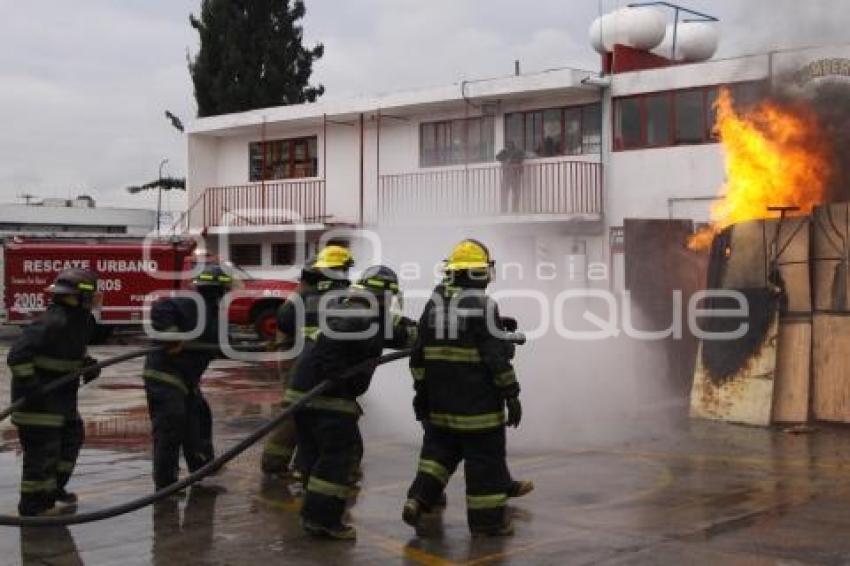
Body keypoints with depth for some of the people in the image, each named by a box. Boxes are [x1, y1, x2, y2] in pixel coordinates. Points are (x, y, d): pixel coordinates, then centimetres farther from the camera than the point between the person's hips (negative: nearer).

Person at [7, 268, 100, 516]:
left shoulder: (81, 320, 4)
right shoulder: (53, 322, -26)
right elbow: (18, 355, -29)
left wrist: (87, 364, 6)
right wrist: (29, 384, -31)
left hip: (60, 394, 10)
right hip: (37, 395, -10)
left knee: (72, 437, 19)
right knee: (42, 447, -6)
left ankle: (53, 488, 35)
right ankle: (33, 504, 4)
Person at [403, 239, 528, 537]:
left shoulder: (433, 304, 7)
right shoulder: (484, 306, -12)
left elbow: (418, 354, 11)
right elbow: (497, 357, -14)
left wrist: (421, 390, 18)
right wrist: (511, 394, -9)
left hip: (440, 399, 6)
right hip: (477, 400, -6)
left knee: (439, 448, 18)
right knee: (484, 455, 3)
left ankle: (419, 499, 6)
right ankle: (488, 517, 9)